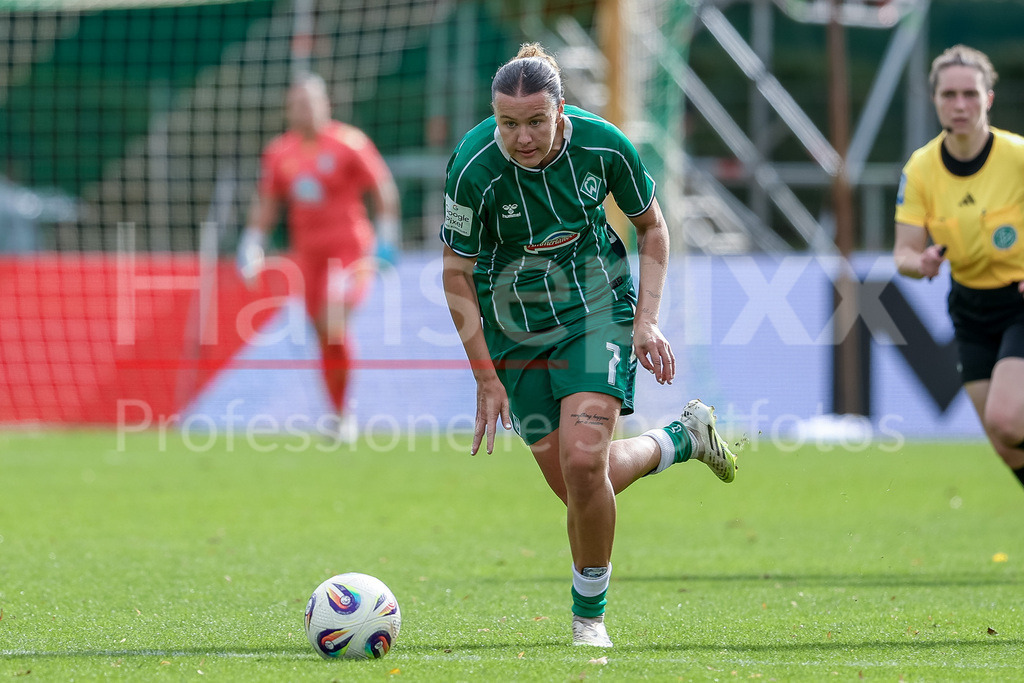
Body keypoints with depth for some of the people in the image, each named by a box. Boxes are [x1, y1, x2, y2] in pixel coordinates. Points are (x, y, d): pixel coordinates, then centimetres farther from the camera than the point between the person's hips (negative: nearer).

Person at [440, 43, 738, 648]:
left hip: (597, 308, -1)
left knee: (583, 462, -19)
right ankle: (685, 438, 31)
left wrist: (647, 320, -8)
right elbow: (457, 275, -11)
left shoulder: (603, 145, -18)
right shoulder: (474, 168, -23)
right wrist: (487, 380, -13)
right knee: (578, 485, 0)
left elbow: (652, 226, 1)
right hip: (513, 328, 1)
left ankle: (590, 615, 1)